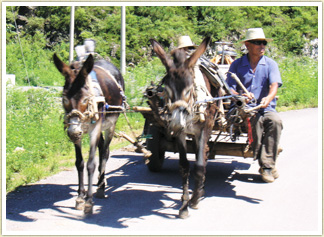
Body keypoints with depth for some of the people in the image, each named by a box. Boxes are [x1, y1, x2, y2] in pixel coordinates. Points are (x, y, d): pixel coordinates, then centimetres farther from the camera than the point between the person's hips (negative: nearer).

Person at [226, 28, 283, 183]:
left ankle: (267, 164, -24)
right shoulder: (237, 65, 7)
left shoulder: (270, 64, 8)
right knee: (255, 120, -34)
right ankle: (266, 165, -25)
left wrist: (269, 97, -31)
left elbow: (274, 85, -8)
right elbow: (229, 89, 0)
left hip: (266, 108, 1)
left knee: (275, 120, -32)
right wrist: (241, 96, -23)